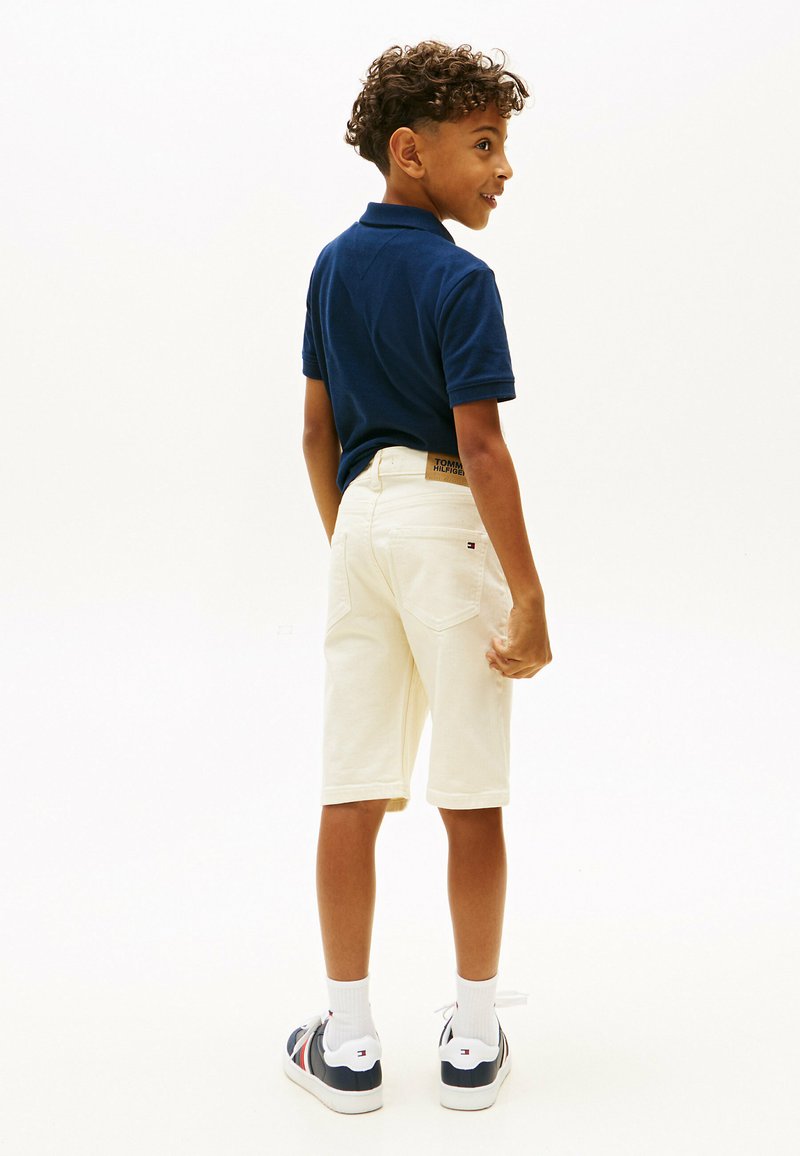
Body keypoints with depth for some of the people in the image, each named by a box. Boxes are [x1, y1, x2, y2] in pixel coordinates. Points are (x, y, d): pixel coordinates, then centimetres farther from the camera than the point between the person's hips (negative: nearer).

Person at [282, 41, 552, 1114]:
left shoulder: (334, 263, 10)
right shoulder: (459, 279, -12)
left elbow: (318, 432, 13)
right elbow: (480, 447, -17)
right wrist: (530, 594, -13)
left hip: (360, 516, 6)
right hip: (449, 523, -6)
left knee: (353, 794, 8)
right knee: (472, 801, 6)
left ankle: (348, 1045, 16)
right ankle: (473, 1043, 18)